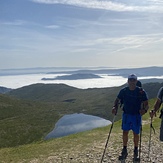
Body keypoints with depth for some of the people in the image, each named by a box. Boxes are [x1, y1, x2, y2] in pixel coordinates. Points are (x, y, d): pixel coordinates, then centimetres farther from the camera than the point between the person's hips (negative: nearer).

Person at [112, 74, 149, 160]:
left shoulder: (141, 92, -13)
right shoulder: (123, 91, -6)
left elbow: (146, 104, -10)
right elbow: (117, 100, 3)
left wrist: (145, 109, -32)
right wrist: (115, 107, -16)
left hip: (137, 115, -2)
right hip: (126, 114, 2)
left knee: (136, 133, 8)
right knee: (125, 132, 4)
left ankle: (136, 151, 29)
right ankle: (124, 151, 19)